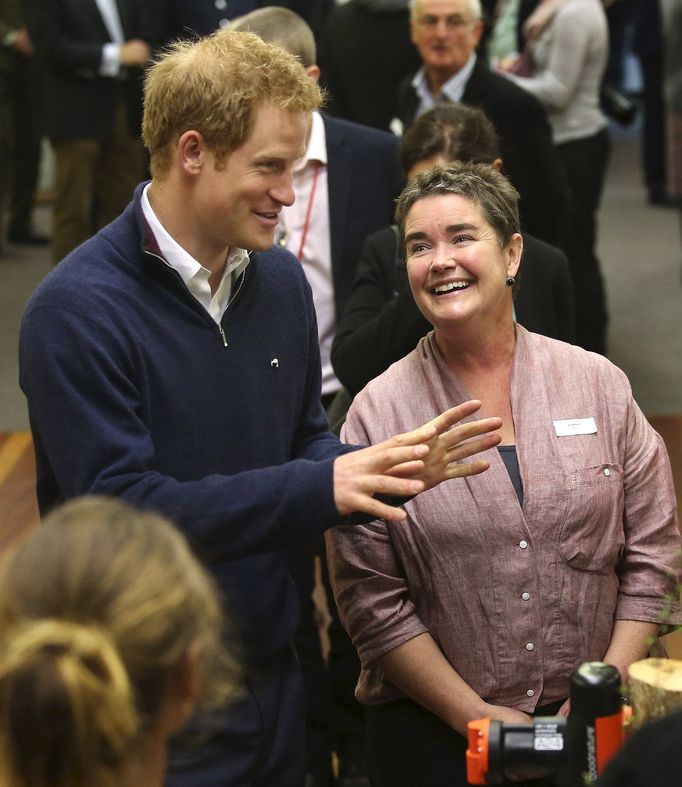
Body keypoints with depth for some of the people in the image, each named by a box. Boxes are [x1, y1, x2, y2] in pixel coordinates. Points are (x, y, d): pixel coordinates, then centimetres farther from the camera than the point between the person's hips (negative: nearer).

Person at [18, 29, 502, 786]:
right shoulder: (77, 310, -18)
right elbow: (120, 508, -24)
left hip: (271, 673, 7)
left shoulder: (279, 279, 4)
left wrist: (393, 468, -9)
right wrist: (321, 487, -28)